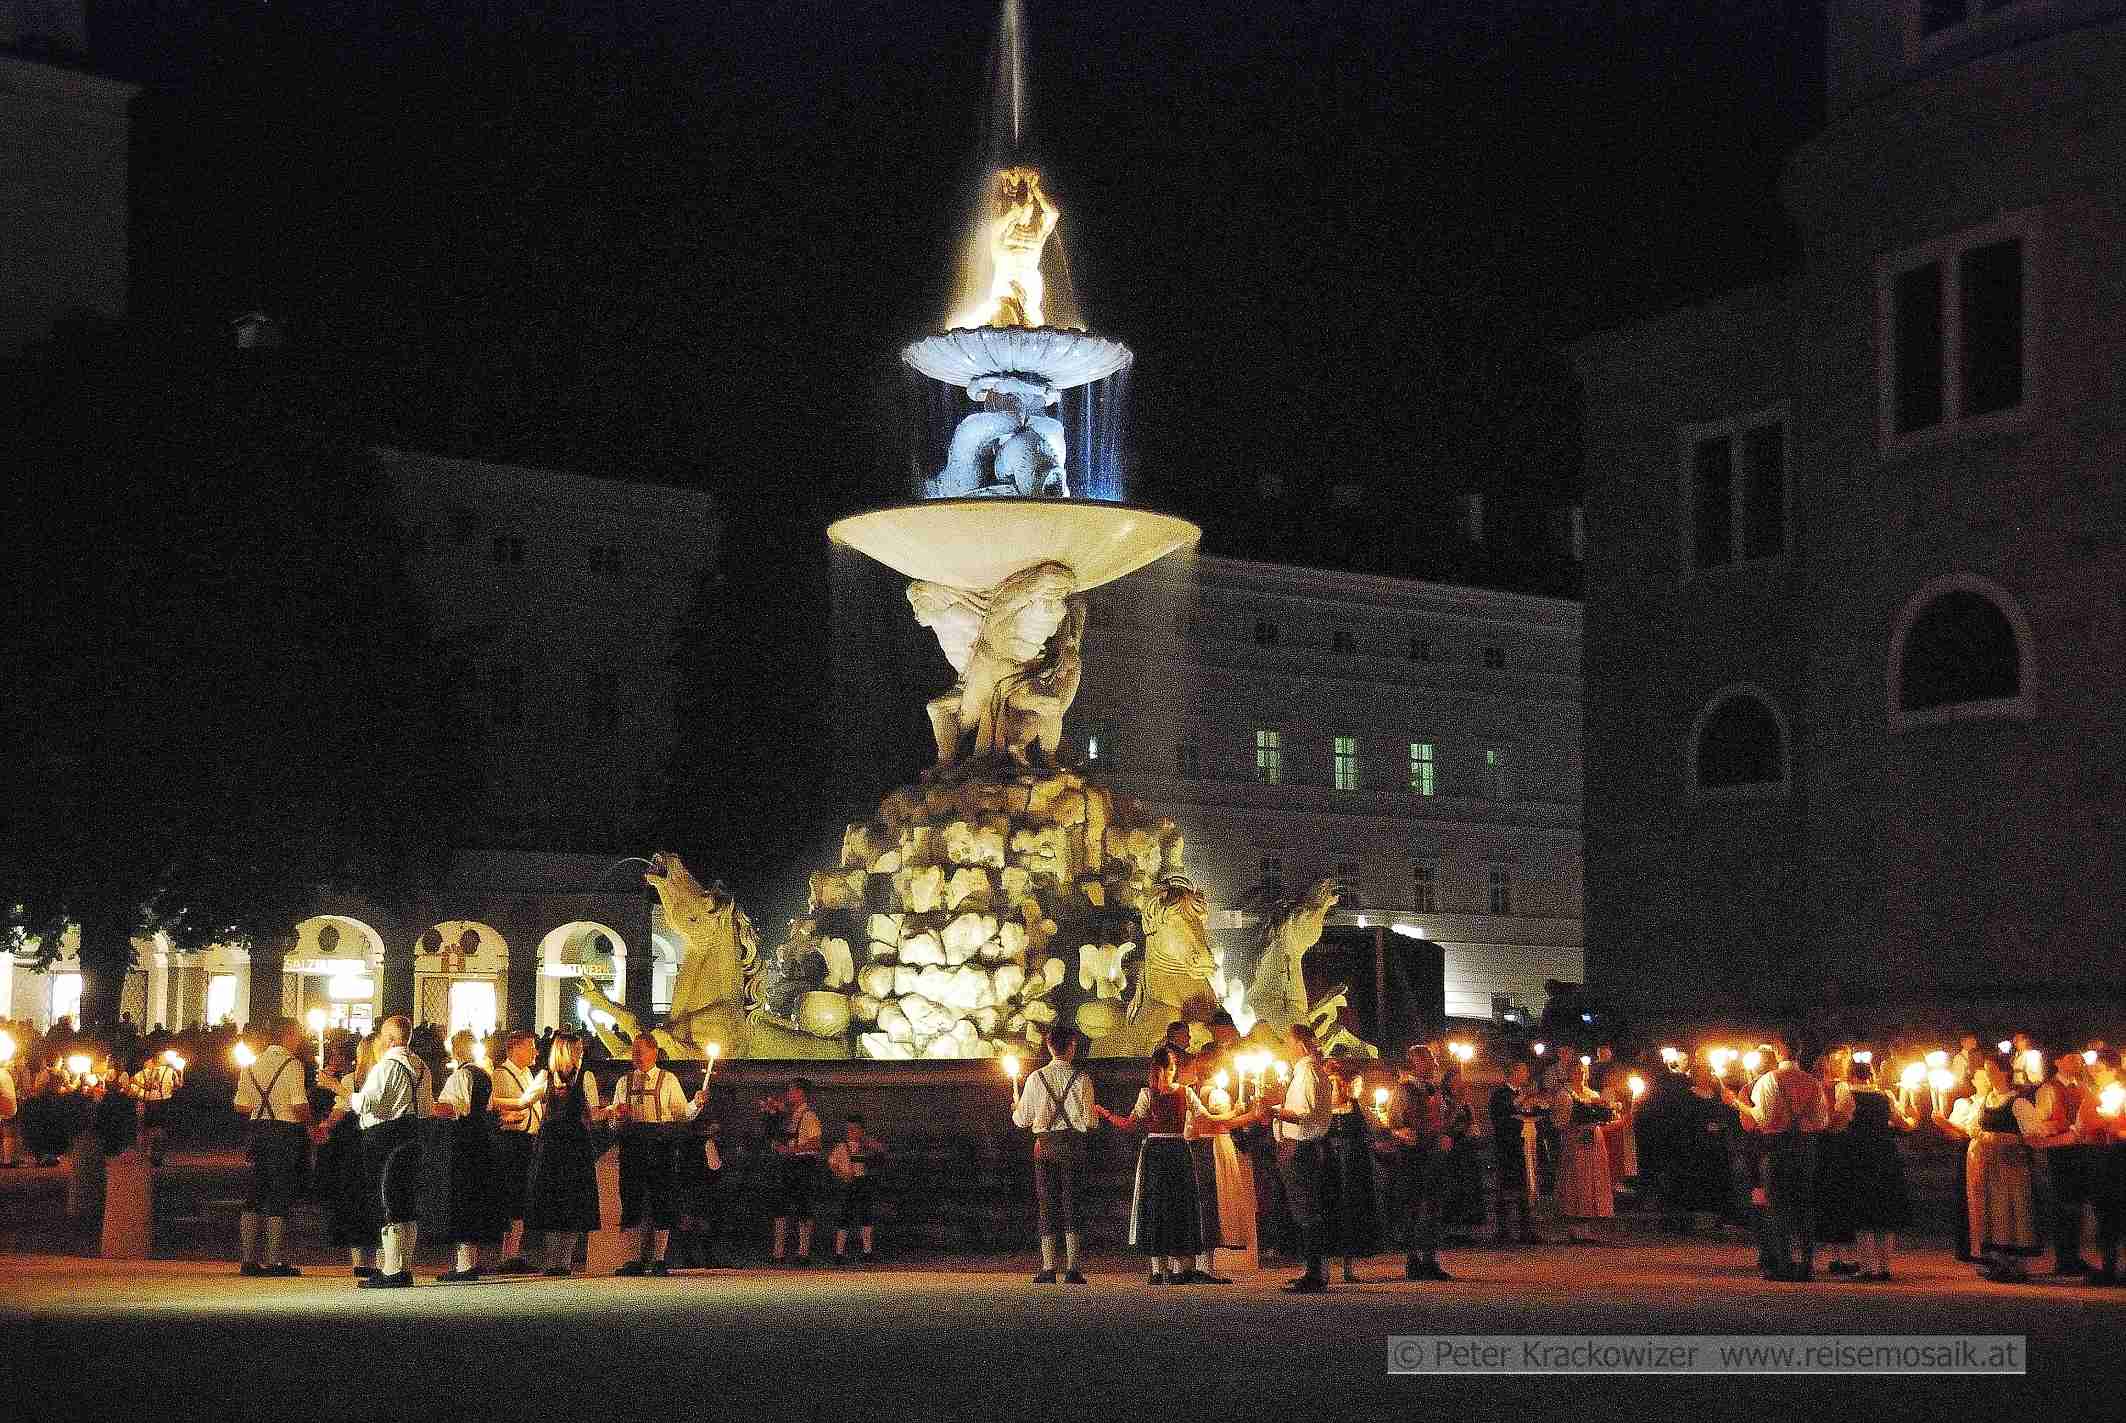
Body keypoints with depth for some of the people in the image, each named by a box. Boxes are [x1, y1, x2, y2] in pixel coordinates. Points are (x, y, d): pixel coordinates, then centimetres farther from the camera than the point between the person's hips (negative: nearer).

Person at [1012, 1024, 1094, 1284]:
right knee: (1071, 1204, 4)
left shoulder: (1035, 1078, 0)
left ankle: (1048, 1269, 4)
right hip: (1073, 1143, 0)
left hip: (1045, 1144, 0)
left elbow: (1023, 1120, 4)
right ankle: (1072, 1269, -1)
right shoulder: (1082, 1079, -1)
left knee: (1046, 1205, 6)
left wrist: (1016, 1108, 25)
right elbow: (1090, 1120, -1)